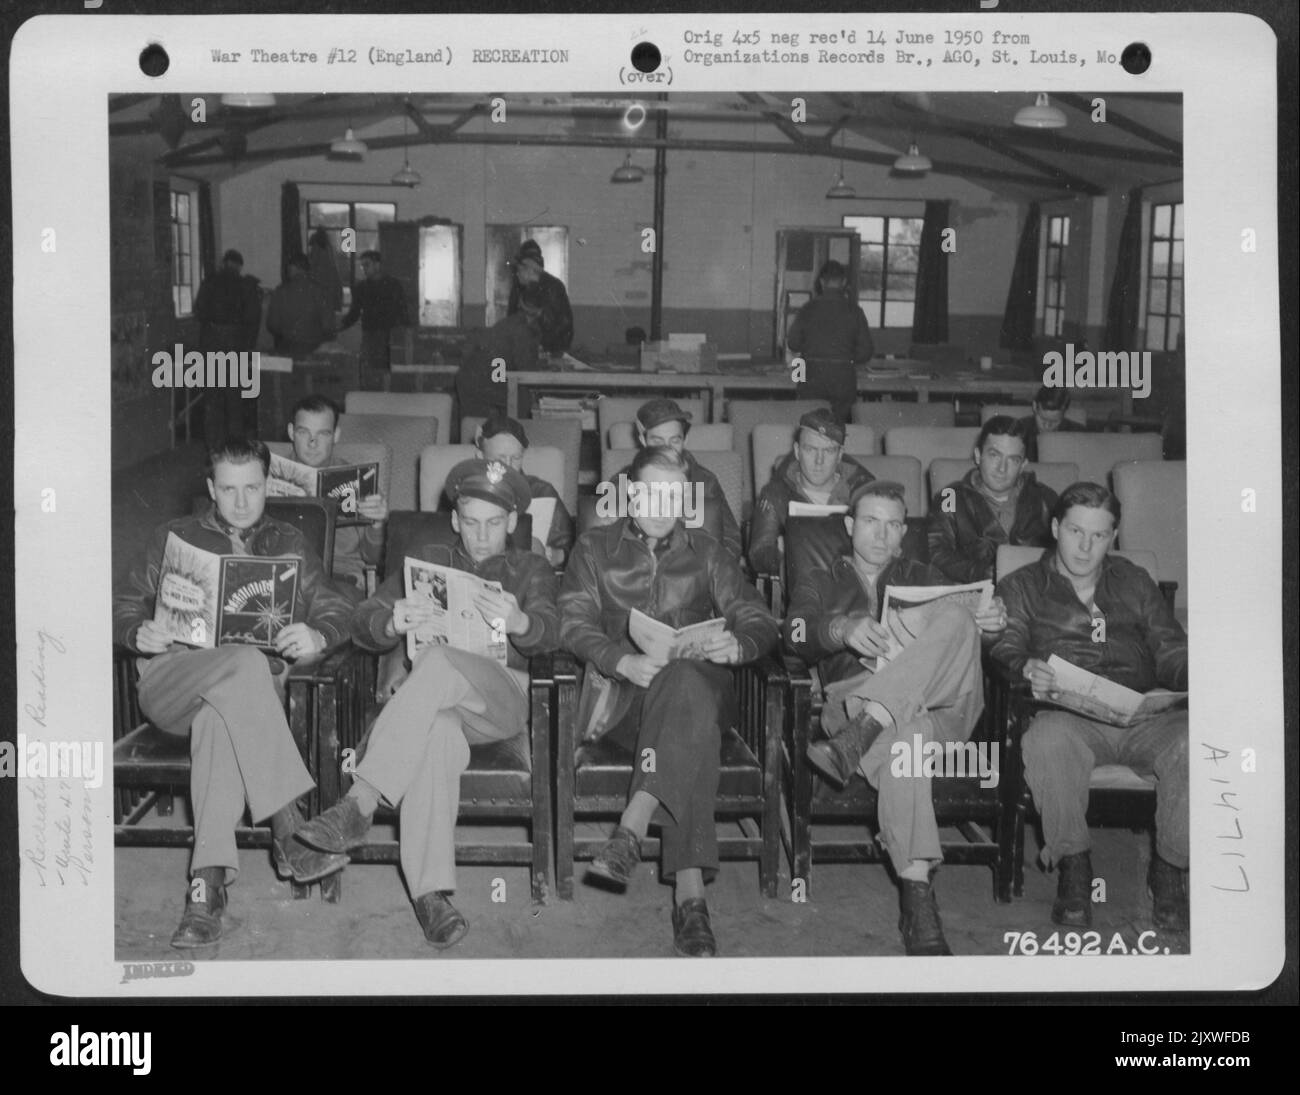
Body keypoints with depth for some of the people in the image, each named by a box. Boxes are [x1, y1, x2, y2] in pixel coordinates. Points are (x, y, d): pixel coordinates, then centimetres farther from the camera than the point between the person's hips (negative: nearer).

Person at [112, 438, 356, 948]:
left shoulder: (289, 544, 23)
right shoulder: (174, 538, 22)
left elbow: (337, 610, 14)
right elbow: (122, 605, 18)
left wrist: (317, 637, -11)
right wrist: (139, 633, -7)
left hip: (256, 685, 0)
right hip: (169, 683, 0)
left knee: (220, 715, -39)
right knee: (245, 664, -37)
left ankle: (207, 882, -47)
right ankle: (288, 830, -42)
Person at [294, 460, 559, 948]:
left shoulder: (531, 570, 21)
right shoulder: (426, 561, 25)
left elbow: (548, 633, -1)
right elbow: (362, 625, 13)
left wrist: (518, 622, -27)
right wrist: (393, 622, -14)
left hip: (503, 696, -1)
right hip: (429, 698, 1)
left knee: (439, 661, -36)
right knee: (435, 733, -38)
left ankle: (360, 802, -41)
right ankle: (430, 894, -47)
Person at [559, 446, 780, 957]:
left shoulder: (706, 554, 21)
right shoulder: (595, 548, 17)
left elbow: (760, 622, 12)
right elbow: (573, 623, 2)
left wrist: (737, 645, -15)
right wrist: (623, 660, -19)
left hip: (698, 681, 1)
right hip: (622, 693, -1)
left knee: (685, 683, -40)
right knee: (691, 728, -38)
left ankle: (631, 831, -50)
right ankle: (689, 892, -49)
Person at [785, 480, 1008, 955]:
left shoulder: (924, 579, 33)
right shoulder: (819, 584, 26)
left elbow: (957, 626, 16)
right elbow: (797, 635, 2)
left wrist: (989, 622, -11)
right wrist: (844, 630, -22)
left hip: (941, 710, 2)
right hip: (852, 697, -2)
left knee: (957, 617, -31)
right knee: (903, 735, -41)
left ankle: (860, 735, -47)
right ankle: (917, 898, -50)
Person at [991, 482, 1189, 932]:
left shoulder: (1134, 583, 27)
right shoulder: (1021, 588, 18)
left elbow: (1171, 653, 19)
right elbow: (1005, 651, 3)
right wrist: (1026, 671, -22)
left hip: (1143, 713, 2)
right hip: (1069, 716, -2)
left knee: (1188, 741, -31)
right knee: (1047, 740, -38)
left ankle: (1171, 868, -10)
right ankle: (1073, 866, -17)